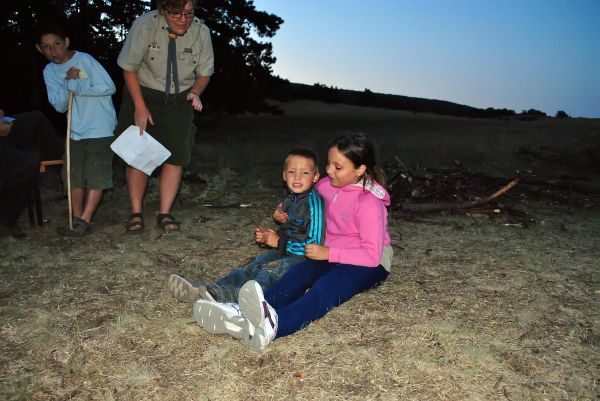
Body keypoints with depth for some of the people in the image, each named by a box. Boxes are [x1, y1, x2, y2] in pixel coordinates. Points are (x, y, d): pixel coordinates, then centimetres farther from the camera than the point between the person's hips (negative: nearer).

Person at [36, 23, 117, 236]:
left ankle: (84, 221, -1)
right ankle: (76, 218, 19)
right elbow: (59, 106, -1)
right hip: (76, 130, 6)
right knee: (74, 175, 8)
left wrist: (76, 85, -16)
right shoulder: (49, 71, 6)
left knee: (95, 175, -6)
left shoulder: (85, 60, -12)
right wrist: (68, 83, -16)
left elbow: (109, 88, -17)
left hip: (100, 128, -6)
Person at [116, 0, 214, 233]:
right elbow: (129, 68, -11)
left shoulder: (201, 32, -13)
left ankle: (165, 214, 6)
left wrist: (195, 92, -19)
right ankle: (136, 213, 10)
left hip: (180, 100, 2)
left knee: (176, 156, -4)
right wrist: (140, 107, -16)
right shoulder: (145, 25, -19)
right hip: (143, 94, -2)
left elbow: (204, 73, 1)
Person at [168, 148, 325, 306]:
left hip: (305, 258, -8)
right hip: (284, 252, 8)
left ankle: (225, 295, -51)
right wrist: (267, 236, 5)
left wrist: (280, 242, -16)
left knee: (272, 269, -30)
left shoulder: (313, 203, -16)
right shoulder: (289, 201, 13)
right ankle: (202, 289, -26)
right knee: (254, 264, -11)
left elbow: (314, 245, -21)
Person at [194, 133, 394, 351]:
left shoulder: (368, 203, -19)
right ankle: (243, 316, -51)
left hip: (372, 264, -6)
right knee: (299, 272, -27)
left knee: (327, 286, -38)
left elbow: (372, 255, -24)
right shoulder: (325, 186, 2)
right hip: (333, 255, 7)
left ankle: (273, 325, -69)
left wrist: (328, 253, -27)